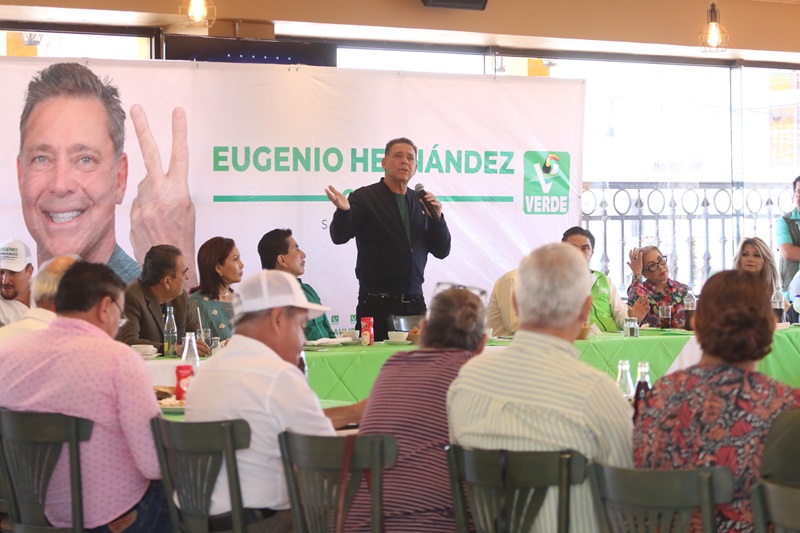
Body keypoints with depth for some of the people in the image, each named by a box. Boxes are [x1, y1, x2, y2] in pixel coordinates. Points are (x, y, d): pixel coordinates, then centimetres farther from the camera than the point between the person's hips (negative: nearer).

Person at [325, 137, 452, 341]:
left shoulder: (421, 203, 14)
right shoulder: (364, 197, 1)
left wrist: (437, 217, -4)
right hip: (377, 304, -4)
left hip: (414, 303, 4)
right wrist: (343, 211, -31)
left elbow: (441, 251, 13)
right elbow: (340, 236, -11)